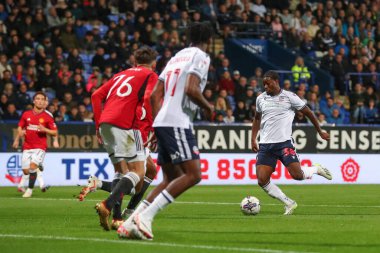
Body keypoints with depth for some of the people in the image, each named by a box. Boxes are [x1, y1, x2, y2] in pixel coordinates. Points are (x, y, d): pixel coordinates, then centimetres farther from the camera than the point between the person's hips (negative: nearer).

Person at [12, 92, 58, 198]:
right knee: (25, 171, -1)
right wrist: (17, 139, 5)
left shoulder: (47, 117, -2)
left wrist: (45, 130, -16)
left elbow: (55, 132, 1)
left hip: (40, 147, -3)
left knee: (33, 166, -24)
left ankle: (30, 189, -10)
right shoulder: (26, 114, 5)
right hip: (27, 147, 3)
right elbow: (20, 127, 16)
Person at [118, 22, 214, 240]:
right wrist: (208, 107, -1)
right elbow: (191, 89, -18)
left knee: (172, 179, 13)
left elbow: (155, 95, 19)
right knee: (193, 175, -13)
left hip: (162, 122, 9)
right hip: (178, 123, -9)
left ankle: (131, 222, 3)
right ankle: (146, 215, -21)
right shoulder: (200, 57, -2)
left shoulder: (177, 57, 22)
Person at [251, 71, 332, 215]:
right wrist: (253, 139, 17)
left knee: (297, 175, -17)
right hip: (265, 144, 4)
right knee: (262, 181, -9)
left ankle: (316, 169, 18)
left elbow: (308, 113, 6)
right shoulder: (260, 99, 10)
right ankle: (289, 203, 7)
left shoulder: (289, 97, -3)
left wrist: (320, 132, 10)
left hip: (284, 142, -4)